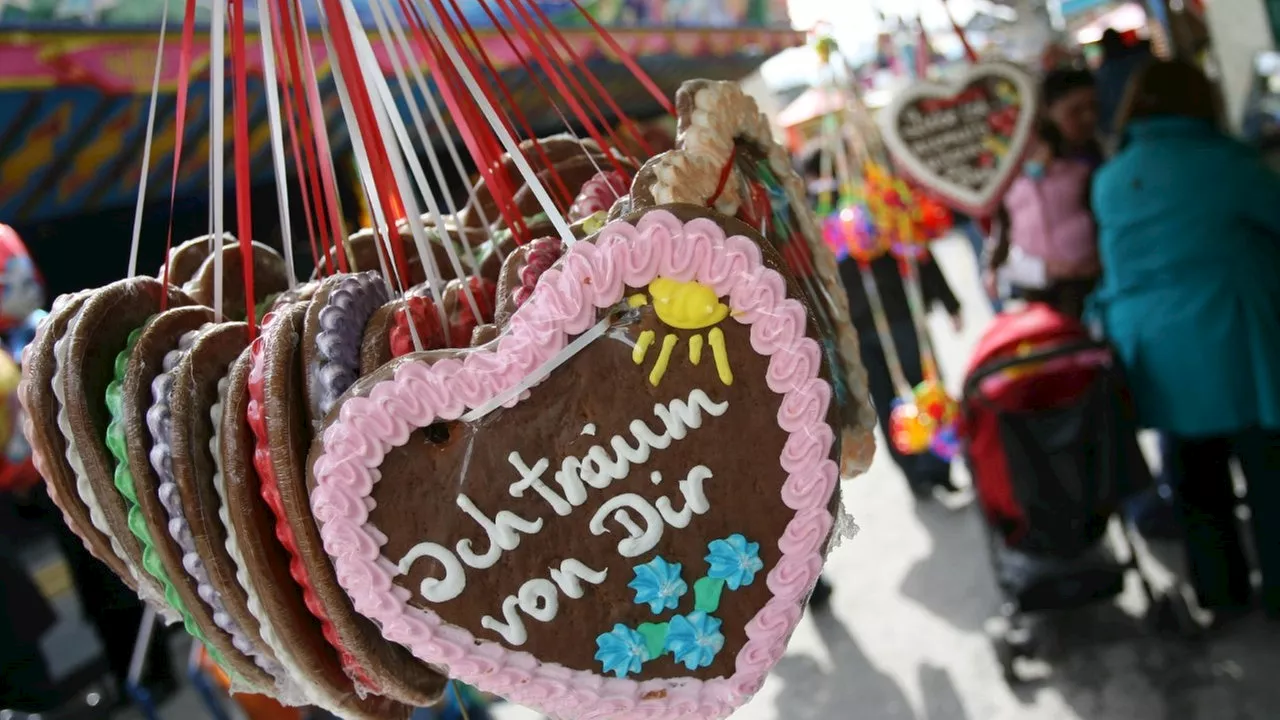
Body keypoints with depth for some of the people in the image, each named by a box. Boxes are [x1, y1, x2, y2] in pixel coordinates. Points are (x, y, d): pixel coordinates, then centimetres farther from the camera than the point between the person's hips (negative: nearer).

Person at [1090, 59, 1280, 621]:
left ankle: (1221, 590, 26)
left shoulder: (1108, 180, 7)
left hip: (1154, 356, 5)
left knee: (1197, 475, 14)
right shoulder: (1223, 161, -10)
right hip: (1229, 344, -5)